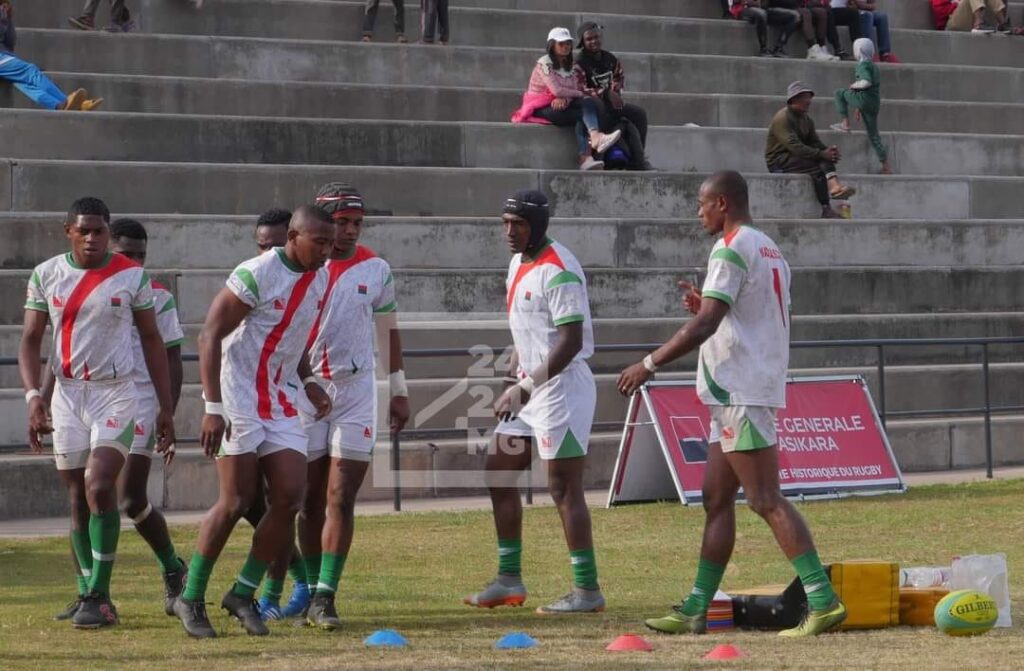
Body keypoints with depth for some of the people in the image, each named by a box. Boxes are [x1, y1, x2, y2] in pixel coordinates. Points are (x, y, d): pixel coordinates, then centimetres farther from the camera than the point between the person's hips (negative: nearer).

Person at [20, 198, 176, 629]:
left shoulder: (131, 277, -2)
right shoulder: (46, 276, 2)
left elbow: (152, 340, 6)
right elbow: (31, 340, 4)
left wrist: (166, 407, 4)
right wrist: (33, 395, -11)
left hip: (115, 394, -3)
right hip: (67, 395, 3)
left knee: (99, 487, -18)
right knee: (78, 498, 5)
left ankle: (98, 595, -14)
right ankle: (89, 595, 14)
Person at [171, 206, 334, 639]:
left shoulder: (319, 280, 7)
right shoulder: (256, 275, -17)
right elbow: (210, 336, -16)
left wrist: (308, 381, 6)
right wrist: (213, 407, -21)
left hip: (281, 401, 7)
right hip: (239, 399, -7)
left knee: (290, 497, -4)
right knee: (235, 502, -8)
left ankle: (243, 594, 10)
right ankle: (190, 599, 6)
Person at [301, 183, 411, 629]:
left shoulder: (375, 270, 4)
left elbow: (388, 332, 14)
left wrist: (399, 390, 15)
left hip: (355, 392, 1)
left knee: (341, 499, -8)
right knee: (311, 500, 5)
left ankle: (324, 596, -10)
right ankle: (310, 588, 16)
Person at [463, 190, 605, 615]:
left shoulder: (557, 271, -17)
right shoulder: (518, 264, 13)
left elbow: (571, 341, -22)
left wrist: (526, 387, -24)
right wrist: (511, 385, 14)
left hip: (562, 385, -10)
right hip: (530, 389, 10)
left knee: (564, 487, -9)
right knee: (498, 472, 13)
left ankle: (587, 590, -5)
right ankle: (509, 580, 21)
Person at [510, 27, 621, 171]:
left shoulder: (571, 67, 17)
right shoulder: (544, 64, -5)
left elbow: (574, 89, 2)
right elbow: (557, 90, -15)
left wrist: (565, 99, -21)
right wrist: (580, 93, -4)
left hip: (561, 105, 5)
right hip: (541, 109, -5)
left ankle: (585, 159, -45)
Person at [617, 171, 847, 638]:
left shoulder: (731, 250, -12)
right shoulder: (770, 251, 18)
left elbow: (705, 325, -20)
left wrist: (650, 364, -15)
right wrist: (706, 304, 21)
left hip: (740, 394, -10)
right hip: (737, 396, 10)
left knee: (766, 500, -13)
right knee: (716, 498, 11)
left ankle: (822, 599, -18)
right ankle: (696, 610, 14)